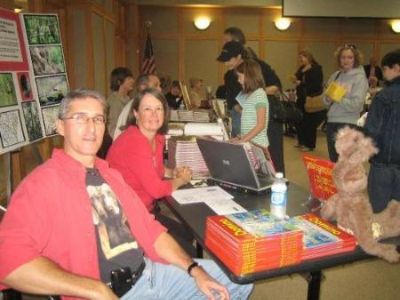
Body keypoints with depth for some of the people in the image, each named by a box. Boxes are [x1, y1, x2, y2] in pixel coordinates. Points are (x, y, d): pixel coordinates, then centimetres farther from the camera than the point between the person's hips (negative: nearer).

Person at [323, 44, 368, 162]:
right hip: (331, 122, 6)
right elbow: (325, 98, 9)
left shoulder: (360, 78, -7)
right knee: (333, 160, 16)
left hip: (348, 124, -6)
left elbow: (356, 104, -17)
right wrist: (328, 98, -12)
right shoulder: (335, 75, 9)